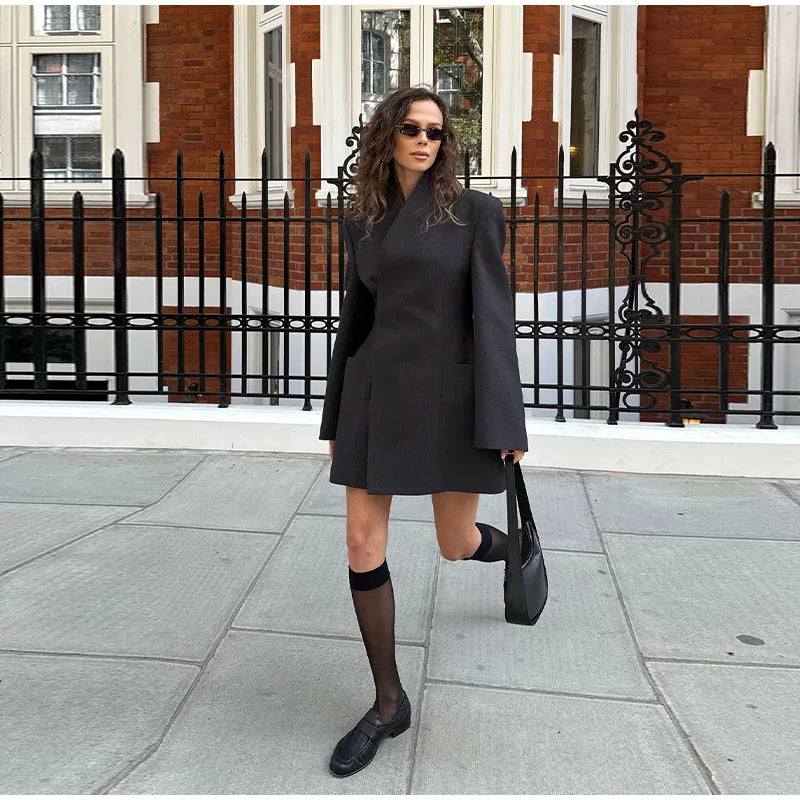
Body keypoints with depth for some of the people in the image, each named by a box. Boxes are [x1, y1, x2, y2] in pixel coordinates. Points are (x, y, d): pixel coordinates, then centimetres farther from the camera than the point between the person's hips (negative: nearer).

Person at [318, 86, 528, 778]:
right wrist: (337, 416, 16)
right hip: (376, 390, 4)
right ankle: (389, 703, 12)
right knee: (363, 546, -3)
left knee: (457, 545, 7)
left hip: (449, 390, -3)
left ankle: (513, 547, 47)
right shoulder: (363, 222, 10)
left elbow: (493, 313, -7)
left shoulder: (475, 211, -2)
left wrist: (504, 417, -13)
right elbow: (356, 317, 15)